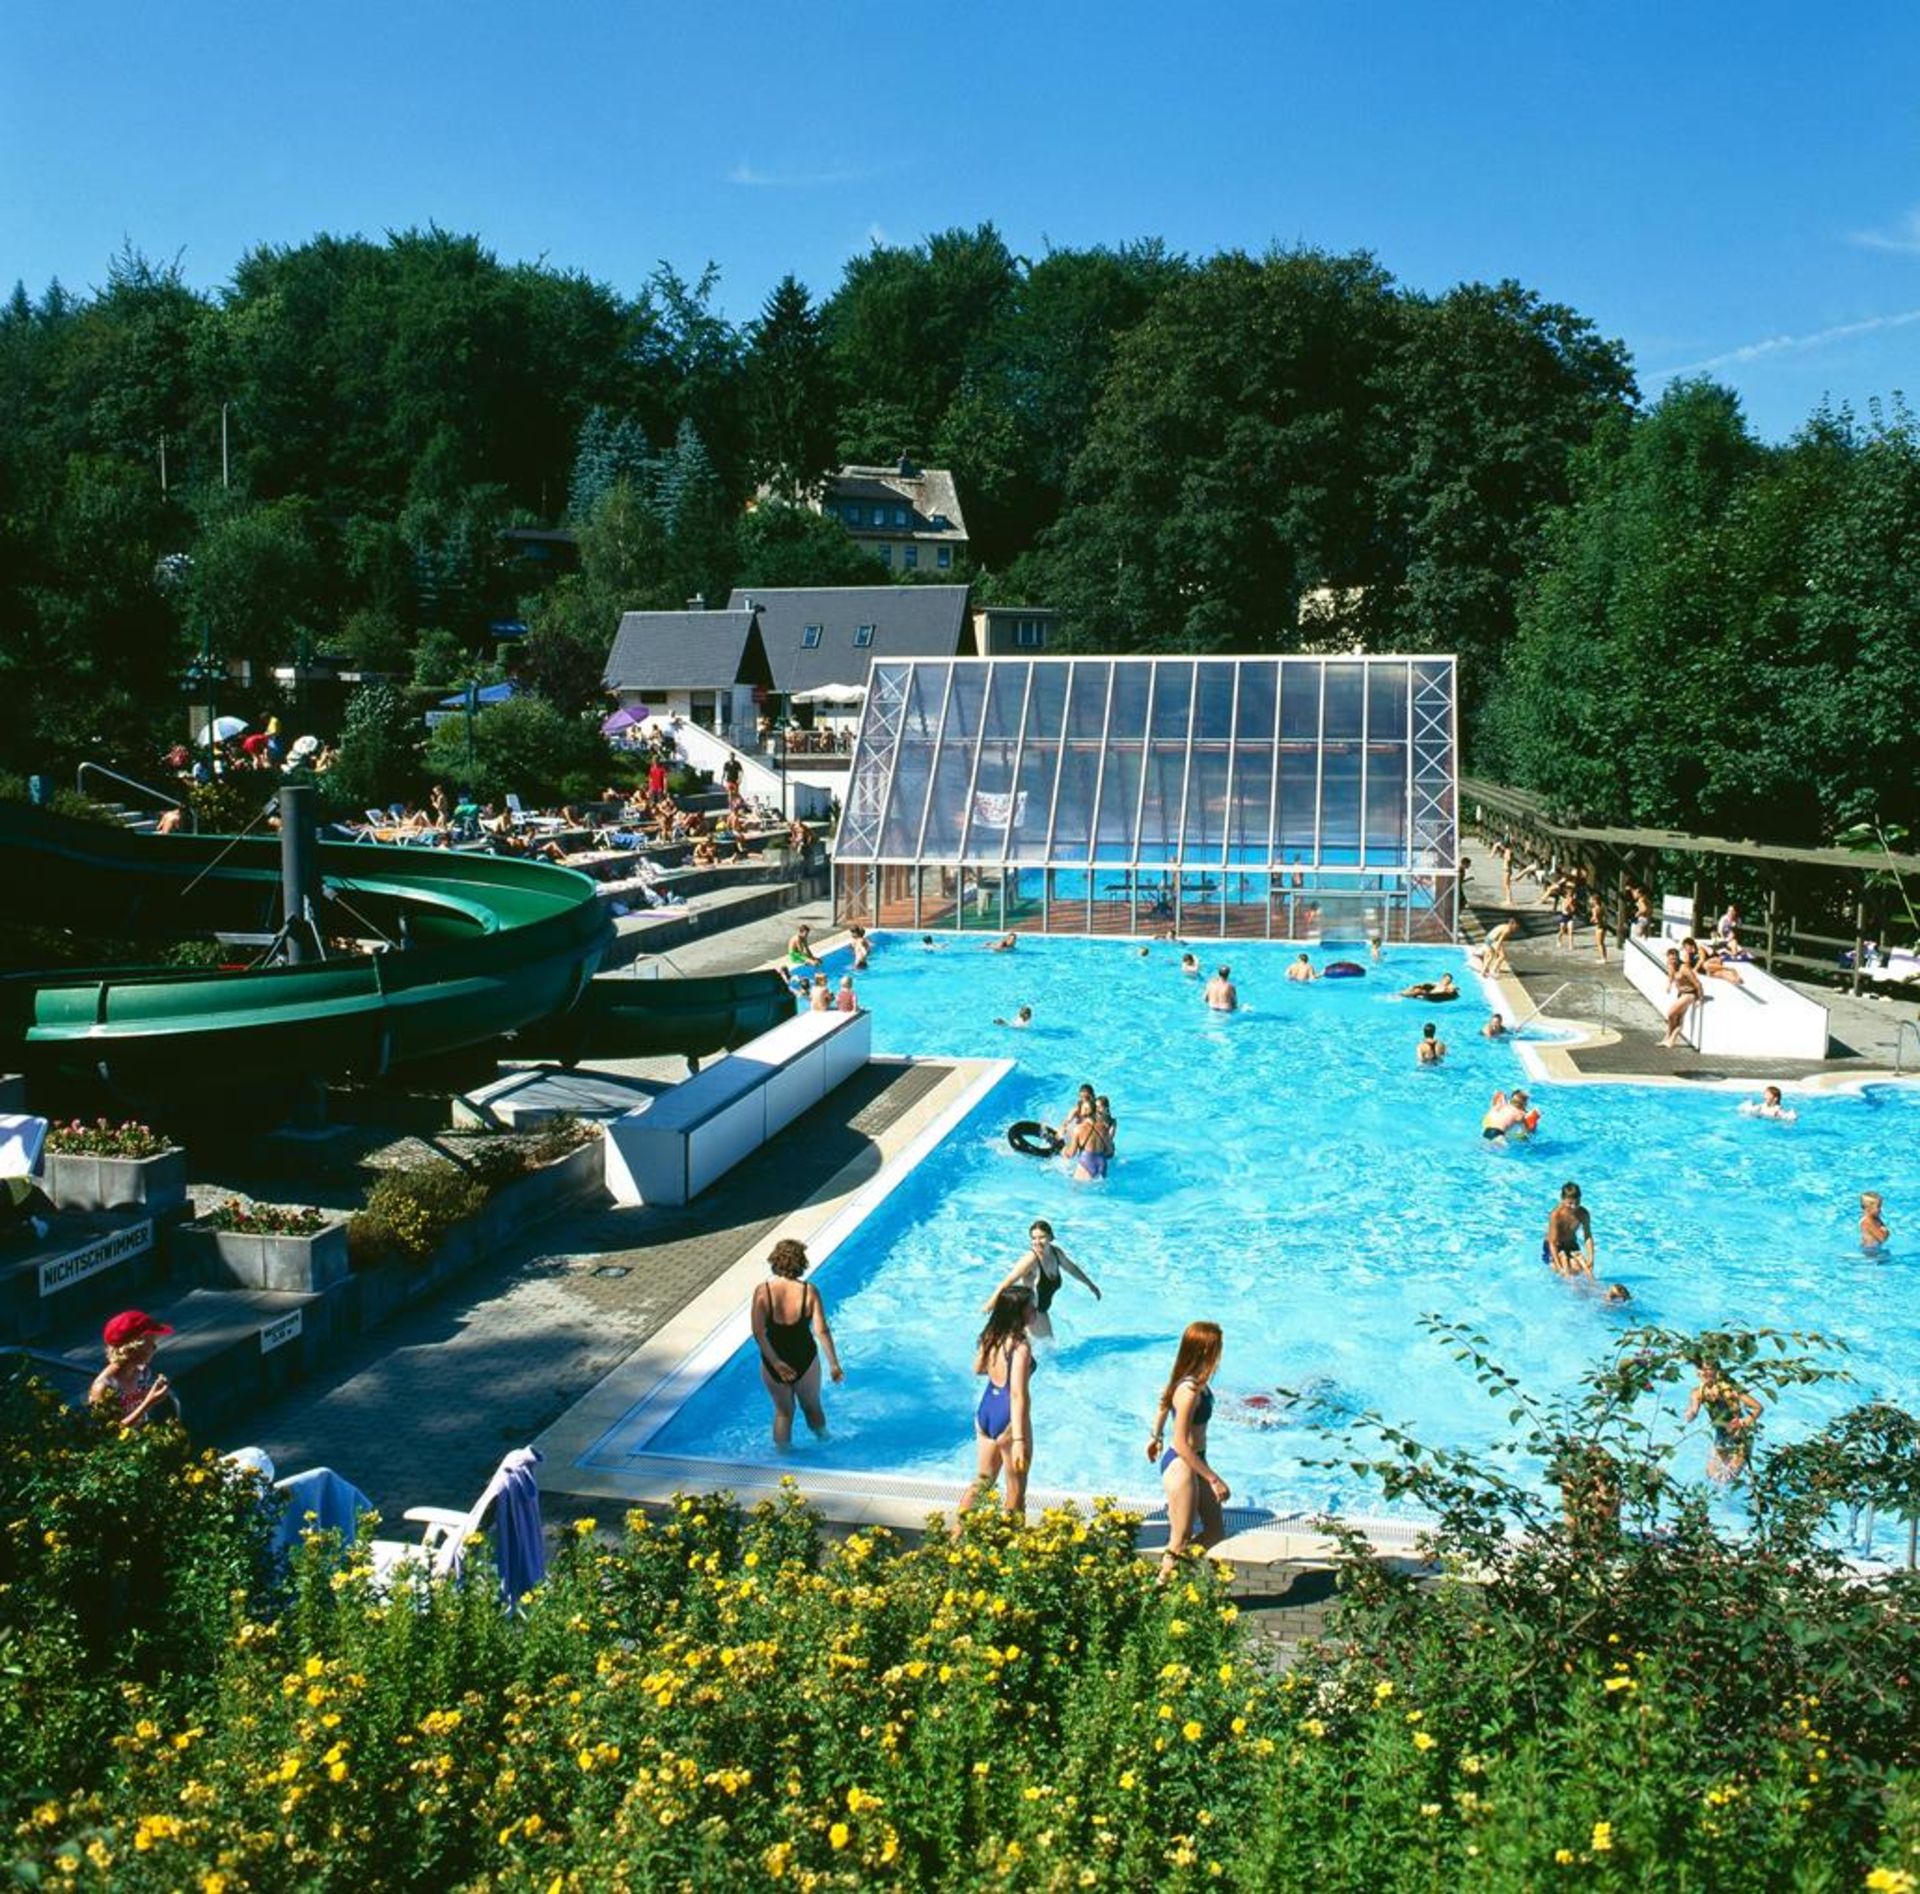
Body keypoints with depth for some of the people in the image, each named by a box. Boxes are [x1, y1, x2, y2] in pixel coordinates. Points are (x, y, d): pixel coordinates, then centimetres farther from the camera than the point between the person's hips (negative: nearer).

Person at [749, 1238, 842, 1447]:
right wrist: (833, 1364, -11)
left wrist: (775, 1363, -15)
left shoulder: (763, 1292, -15)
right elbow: (821, 1331, -17)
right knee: (812, 1407, 25)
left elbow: (759, 1333, -19)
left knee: (783, 1412, 22)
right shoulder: (809, 1291, -16)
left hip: (773, 1362, 0)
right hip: (805, 1360, 0)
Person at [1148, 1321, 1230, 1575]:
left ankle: (1174, 1566, 27)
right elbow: (1181, 1445, -27)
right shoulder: (1190, 1391, -28)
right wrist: (1214, 1480, -22)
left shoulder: (1196, 1380, 0)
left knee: (1216, 1532, 16)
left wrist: (1157, 1436, 35)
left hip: (1195, 1462, 9)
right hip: (1180, 1466, -9)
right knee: (1181, 1540, 2)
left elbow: (1165, 1400, 19)